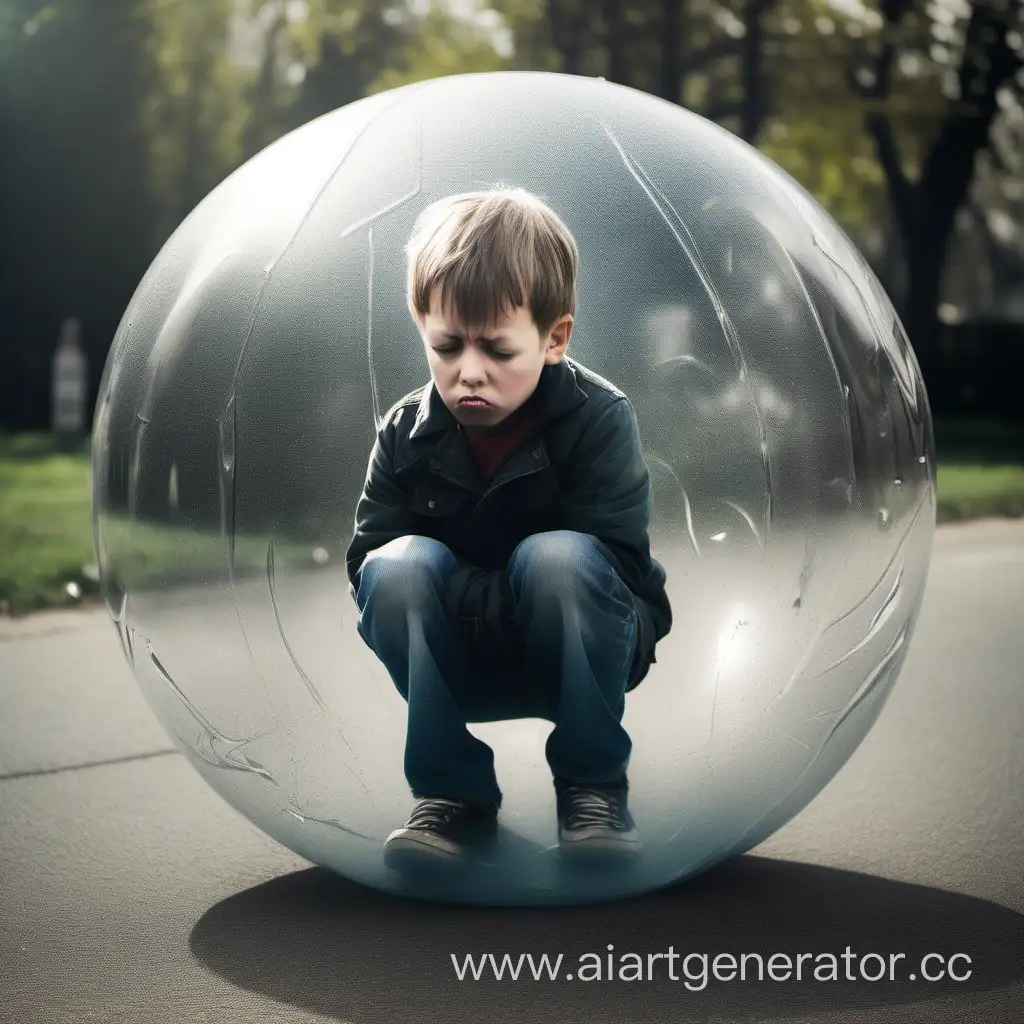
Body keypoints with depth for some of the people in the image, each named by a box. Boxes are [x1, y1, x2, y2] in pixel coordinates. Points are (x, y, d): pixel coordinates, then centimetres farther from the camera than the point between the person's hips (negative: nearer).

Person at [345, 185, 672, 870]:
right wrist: (496, 601, -26)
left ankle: (594, 787, -15)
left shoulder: (600, 420, -16)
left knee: (556, 557, -33)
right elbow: (365, 562, -10)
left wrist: (461, 594, -26)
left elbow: (614, 567, -22)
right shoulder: (406, 432, -6)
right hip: (460, 663, 3)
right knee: (396, 567, -25)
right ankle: (453, 793, -14)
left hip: (584, 652, -2)